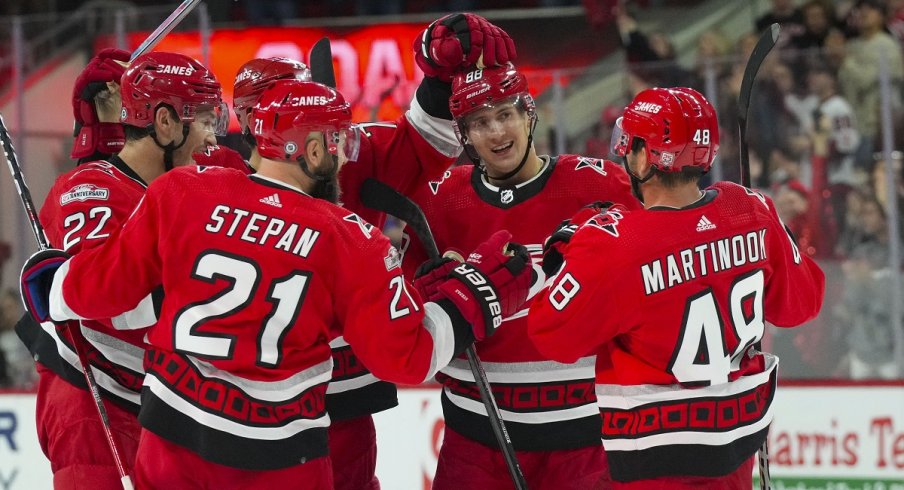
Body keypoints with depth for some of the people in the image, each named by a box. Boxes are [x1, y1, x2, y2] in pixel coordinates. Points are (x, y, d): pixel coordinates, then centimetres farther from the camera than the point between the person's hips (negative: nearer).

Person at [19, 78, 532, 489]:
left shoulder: (181, 193, -5)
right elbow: (408, 356, -10)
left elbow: (103, 285, 2)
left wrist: (45, 278, 23)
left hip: (172, 431, 3)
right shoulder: (351, 241, -11)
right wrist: (484, 289, 1)